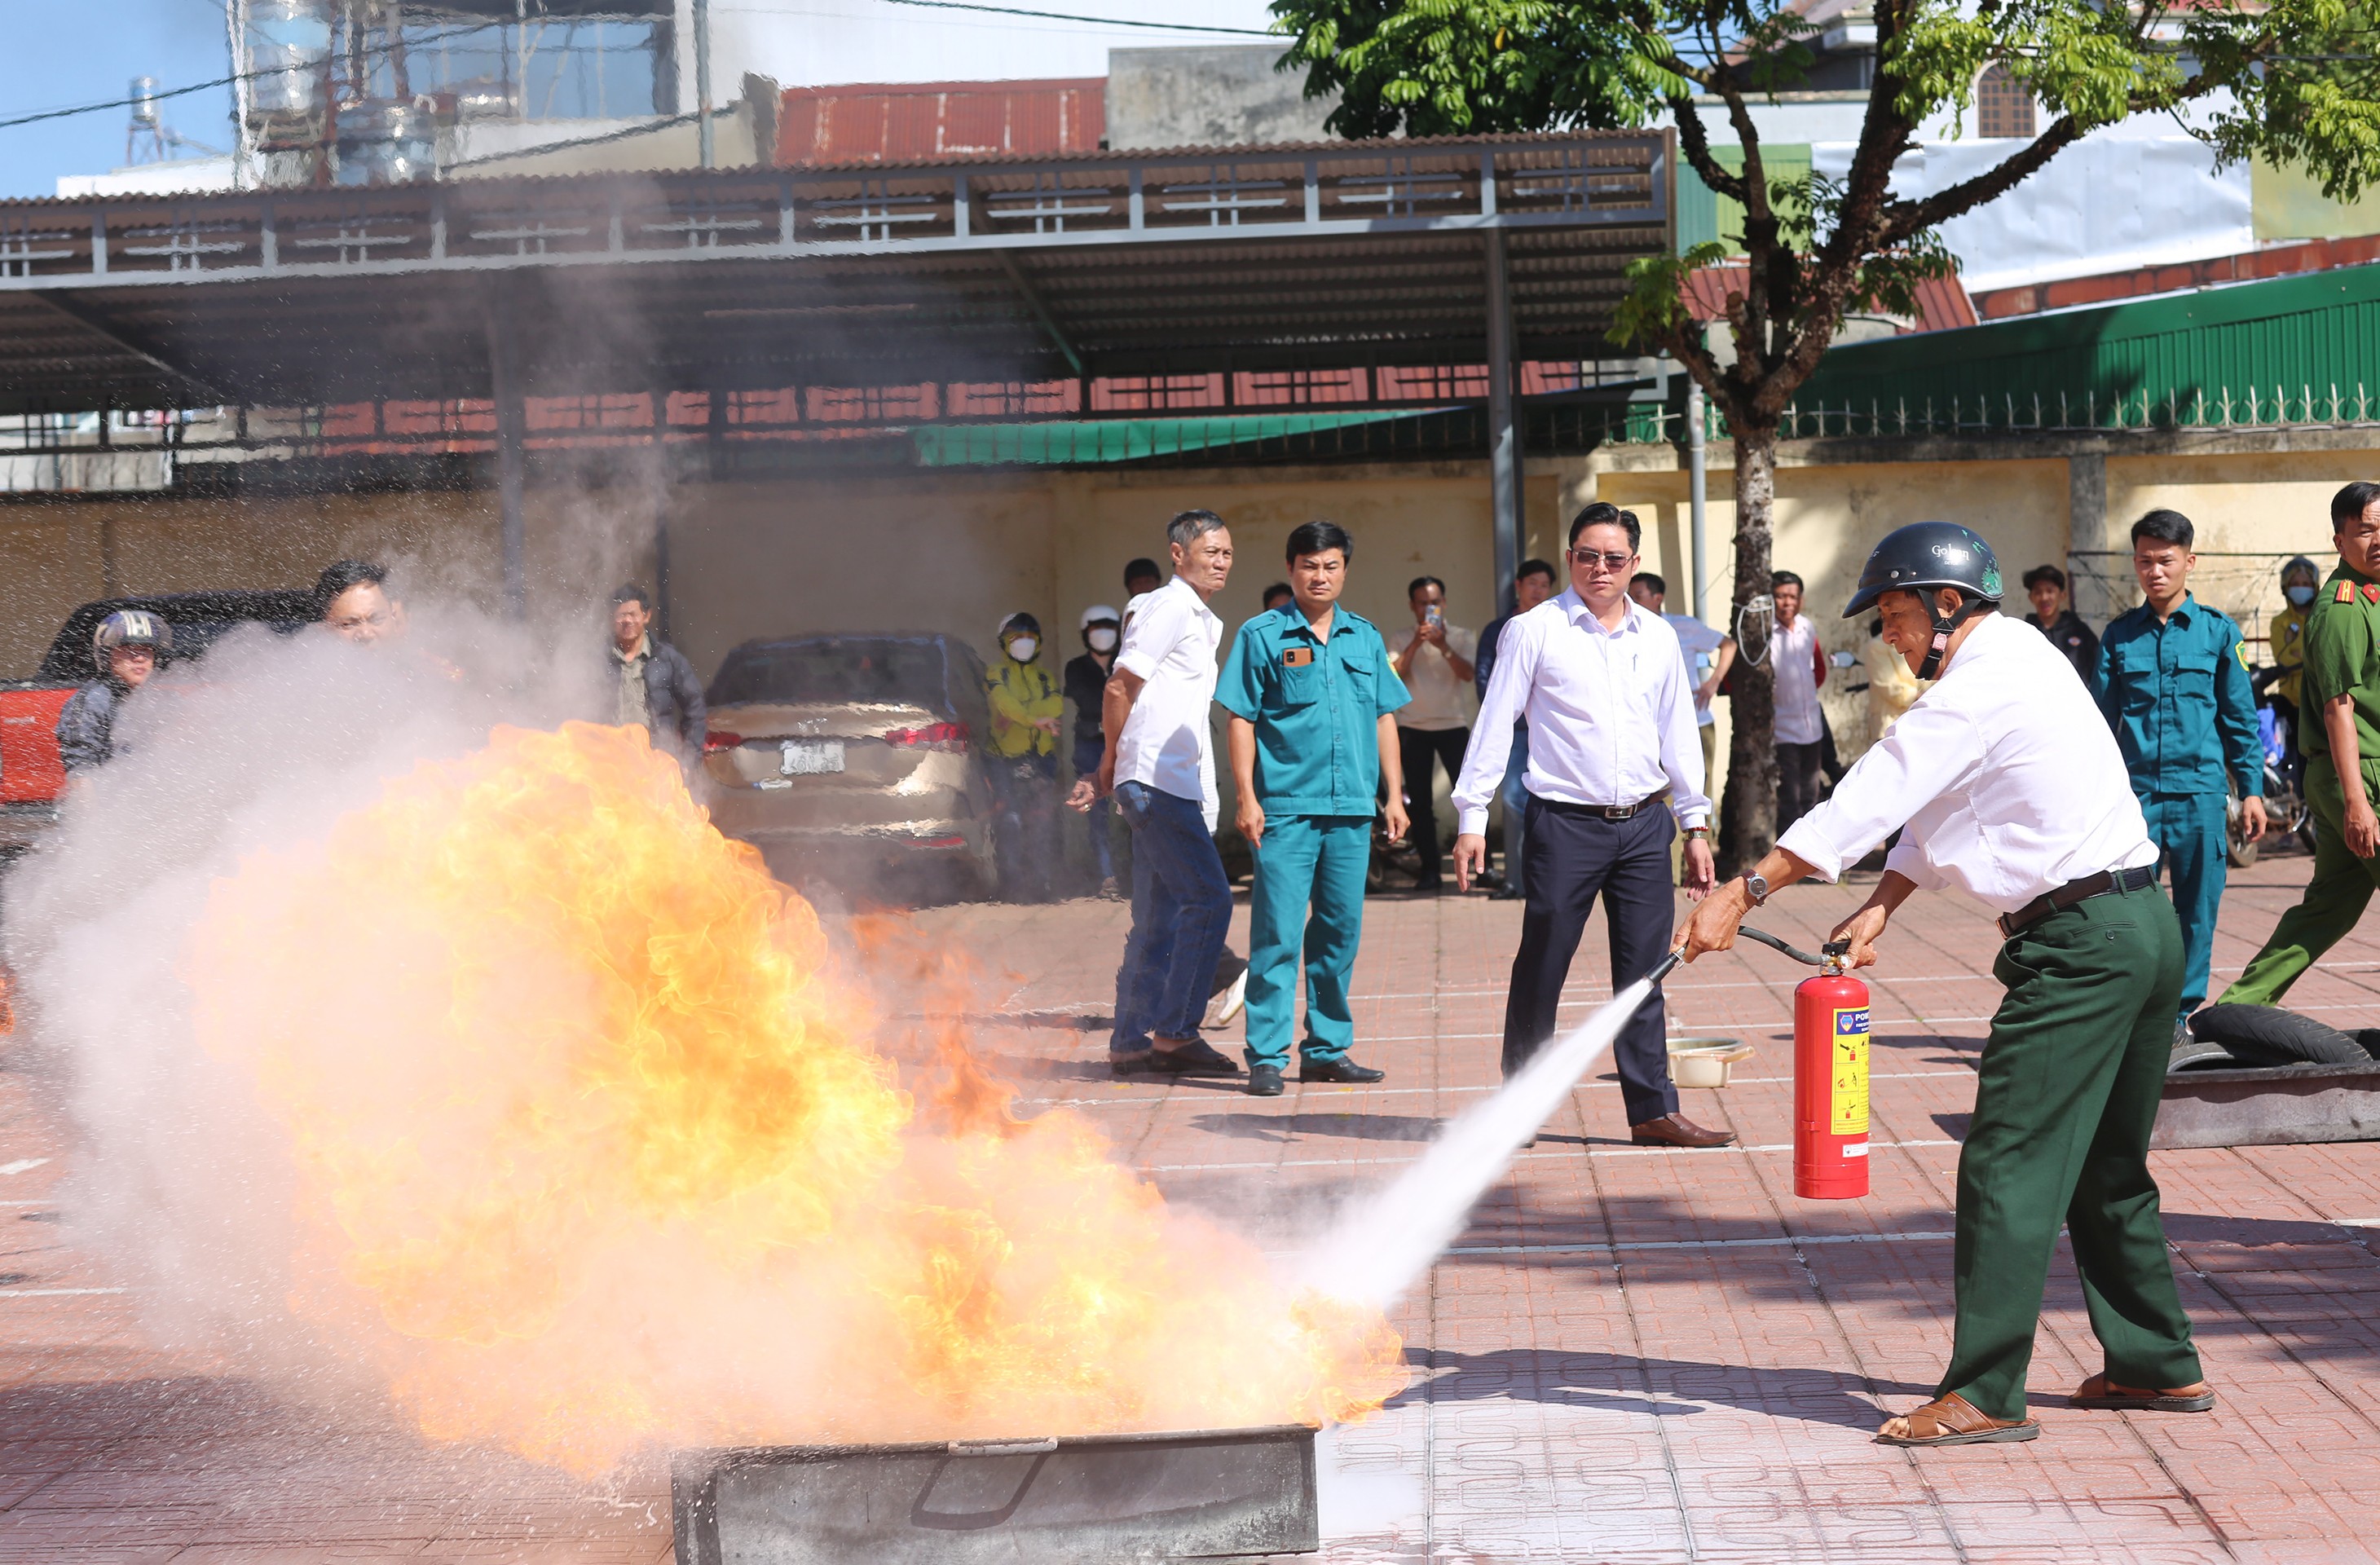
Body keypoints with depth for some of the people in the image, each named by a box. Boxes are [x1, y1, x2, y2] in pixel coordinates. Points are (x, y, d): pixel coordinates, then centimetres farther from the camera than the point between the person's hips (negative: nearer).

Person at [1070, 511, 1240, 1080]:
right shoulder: (1170, 606, -7)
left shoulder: (1203, 621, 23)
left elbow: (1126, 693, 21)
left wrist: (1106, 774, 12)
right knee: (1208, 899, -14)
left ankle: (1131, 1043, 12)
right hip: (1157, 781, -10)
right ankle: (1175, 1032, -12)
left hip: (1177, 787, 10)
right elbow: (1120, 687, -10)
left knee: (1160, 921, 9)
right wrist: (1110, 766, 1)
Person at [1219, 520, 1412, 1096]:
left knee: (1340, 933, 9)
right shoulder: (1261, 636, 1)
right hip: (1285, 808, -4)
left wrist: (1395, 794, 12)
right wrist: (1246, 797, -8)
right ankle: (1267, 1057, -4)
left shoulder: (1365, 637, 13)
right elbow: (1241, 719, -1)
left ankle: (1328, 1049, 18)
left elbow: (1384, 718, 17)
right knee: (1277, 934, -7)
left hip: (1351, 809, 5)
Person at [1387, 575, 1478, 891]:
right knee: (1420, 802, 2)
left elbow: (1468, 673, -10)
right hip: (1413, 728, 1)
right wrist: (1416, 644, -18)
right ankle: (1429, 869, 6)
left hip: (1454, 725, -1)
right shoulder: (1401, 640, 7)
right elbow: (1393, 675, -8)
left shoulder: (1462, 637, 6)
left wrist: (1443, 646, -23)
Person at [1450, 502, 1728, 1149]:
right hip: (1566, 823, -4)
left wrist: (1696, 825, 15)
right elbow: (1494, 725, 0)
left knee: (1643, 973, 5)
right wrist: (1472, 816, -5)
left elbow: (1678, 733, 17)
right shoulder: (1533, 631, -1)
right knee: (1541, 969, 1)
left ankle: (1653, 1109, 10)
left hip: (1645, 825, 4)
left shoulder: (1658, 637, 11)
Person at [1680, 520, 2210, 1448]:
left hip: (2080, 944, -11)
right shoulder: (2017, 660, 18)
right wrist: (1883, 904, 8)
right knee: (2106, 1166, 18)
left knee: (2009, 1166, -7)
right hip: (2142, 927, 11)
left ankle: (1985, 1394, -4)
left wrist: (1744, 893, -16)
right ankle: (2157, 1364, 26)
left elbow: (1870, 799, -18)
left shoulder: (1982, 690, -15)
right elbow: (1928, 812, 19)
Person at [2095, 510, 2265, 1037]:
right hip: (2135, 791, 0)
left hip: (2200, 791, 0)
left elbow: (2240, 719, 9)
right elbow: (2102, 721, 9)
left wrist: (2252, 790, 6)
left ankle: (2180, 1013, 15)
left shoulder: (2217, 631, 5)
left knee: (2197, 908, 4)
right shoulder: (2119, 636, 8)